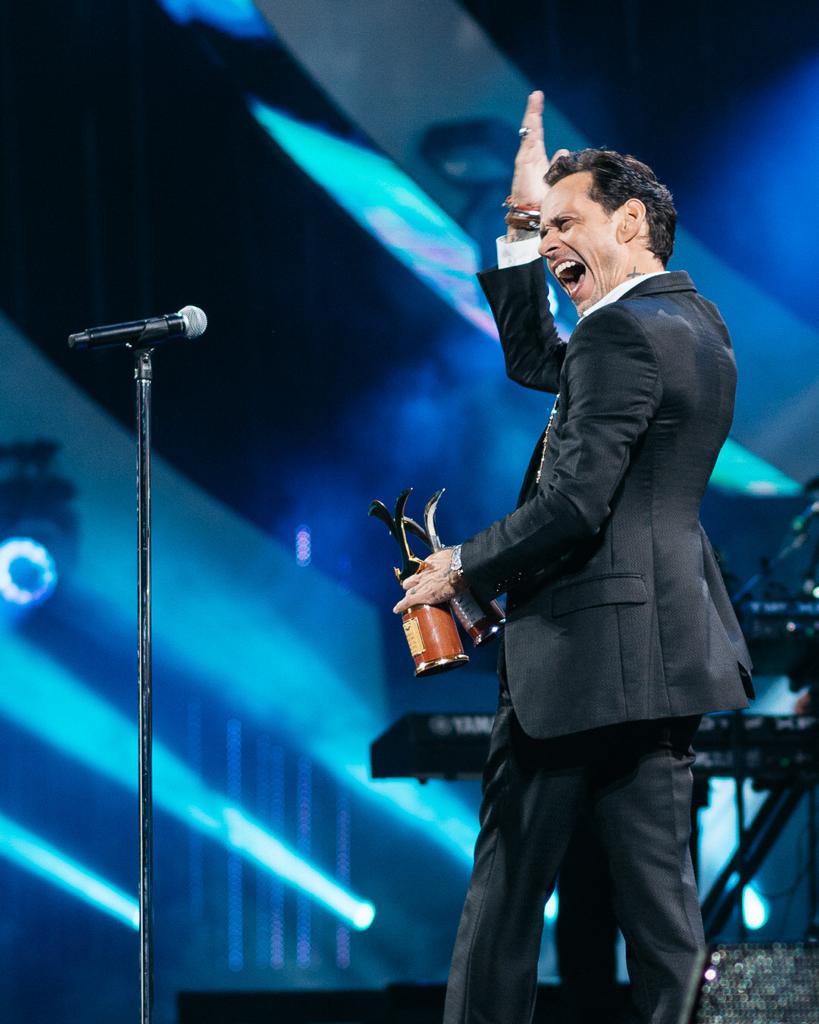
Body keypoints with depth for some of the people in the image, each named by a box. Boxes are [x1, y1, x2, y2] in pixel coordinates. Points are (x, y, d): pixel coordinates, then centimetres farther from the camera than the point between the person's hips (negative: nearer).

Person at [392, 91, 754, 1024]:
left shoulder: (625, 332, -14)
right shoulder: (693, 323, 15)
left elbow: (572, 506, -20)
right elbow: (535, 363, 26)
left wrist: (462, 567, -6)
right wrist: (524, 220, 19)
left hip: (585, 649, -9)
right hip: (664, 641, 9)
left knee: (507, 888, -2)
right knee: (657, 888, 7)